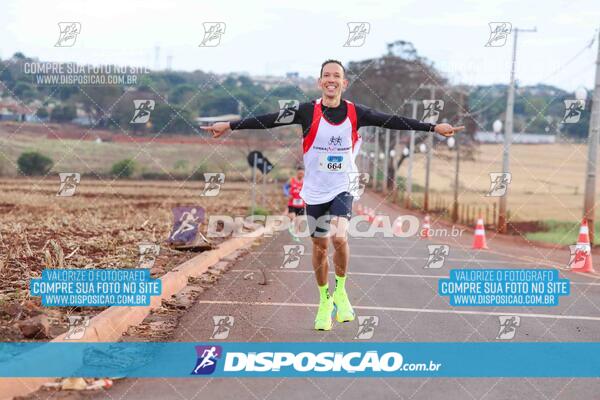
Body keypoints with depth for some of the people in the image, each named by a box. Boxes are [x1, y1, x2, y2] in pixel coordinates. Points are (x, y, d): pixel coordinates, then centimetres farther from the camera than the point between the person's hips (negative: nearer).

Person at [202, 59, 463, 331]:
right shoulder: (308, 112, -9)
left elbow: (393, 122, -4)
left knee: (339, 238, -22)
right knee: (320, 247, 9)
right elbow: (269, 120, -14)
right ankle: (325, 301, 29)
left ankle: (340, 291, 2)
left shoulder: (355, 113, -6)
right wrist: (230, 125, -21)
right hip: (315, 191, 1)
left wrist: (433, 127, -7)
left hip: (342, 188, 0)